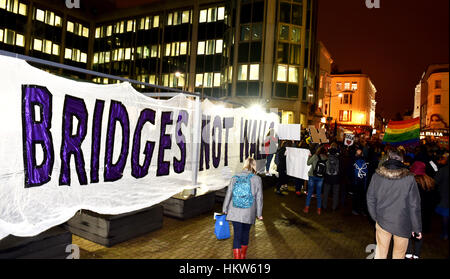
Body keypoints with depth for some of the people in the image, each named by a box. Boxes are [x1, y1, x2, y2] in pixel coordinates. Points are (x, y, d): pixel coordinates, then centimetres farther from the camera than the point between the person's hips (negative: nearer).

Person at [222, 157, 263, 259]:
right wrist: (259, 213, 6)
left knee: (237, 235, 5)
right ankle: (243, 255, 37)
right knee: (245, 233, 19)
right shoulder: (257, 179, -7)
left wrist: (225, 209, 15)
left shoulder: (235, 178, -1)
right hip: (249, 213, 0)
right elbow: (259, 198, -4)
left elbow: (228, 194, 3)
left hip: (235, 213, 0)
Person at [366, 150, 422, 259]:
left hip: (382, 220, 2)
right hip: (402, 224, -1)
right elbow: (414, 206, -8)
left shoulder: (377, 176, -8)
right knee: (399, 253, 16)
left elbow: (370, 199, 0)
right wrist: (417, 228, 2)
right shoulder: (409, 179, -14)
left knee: (381, 250, 17)